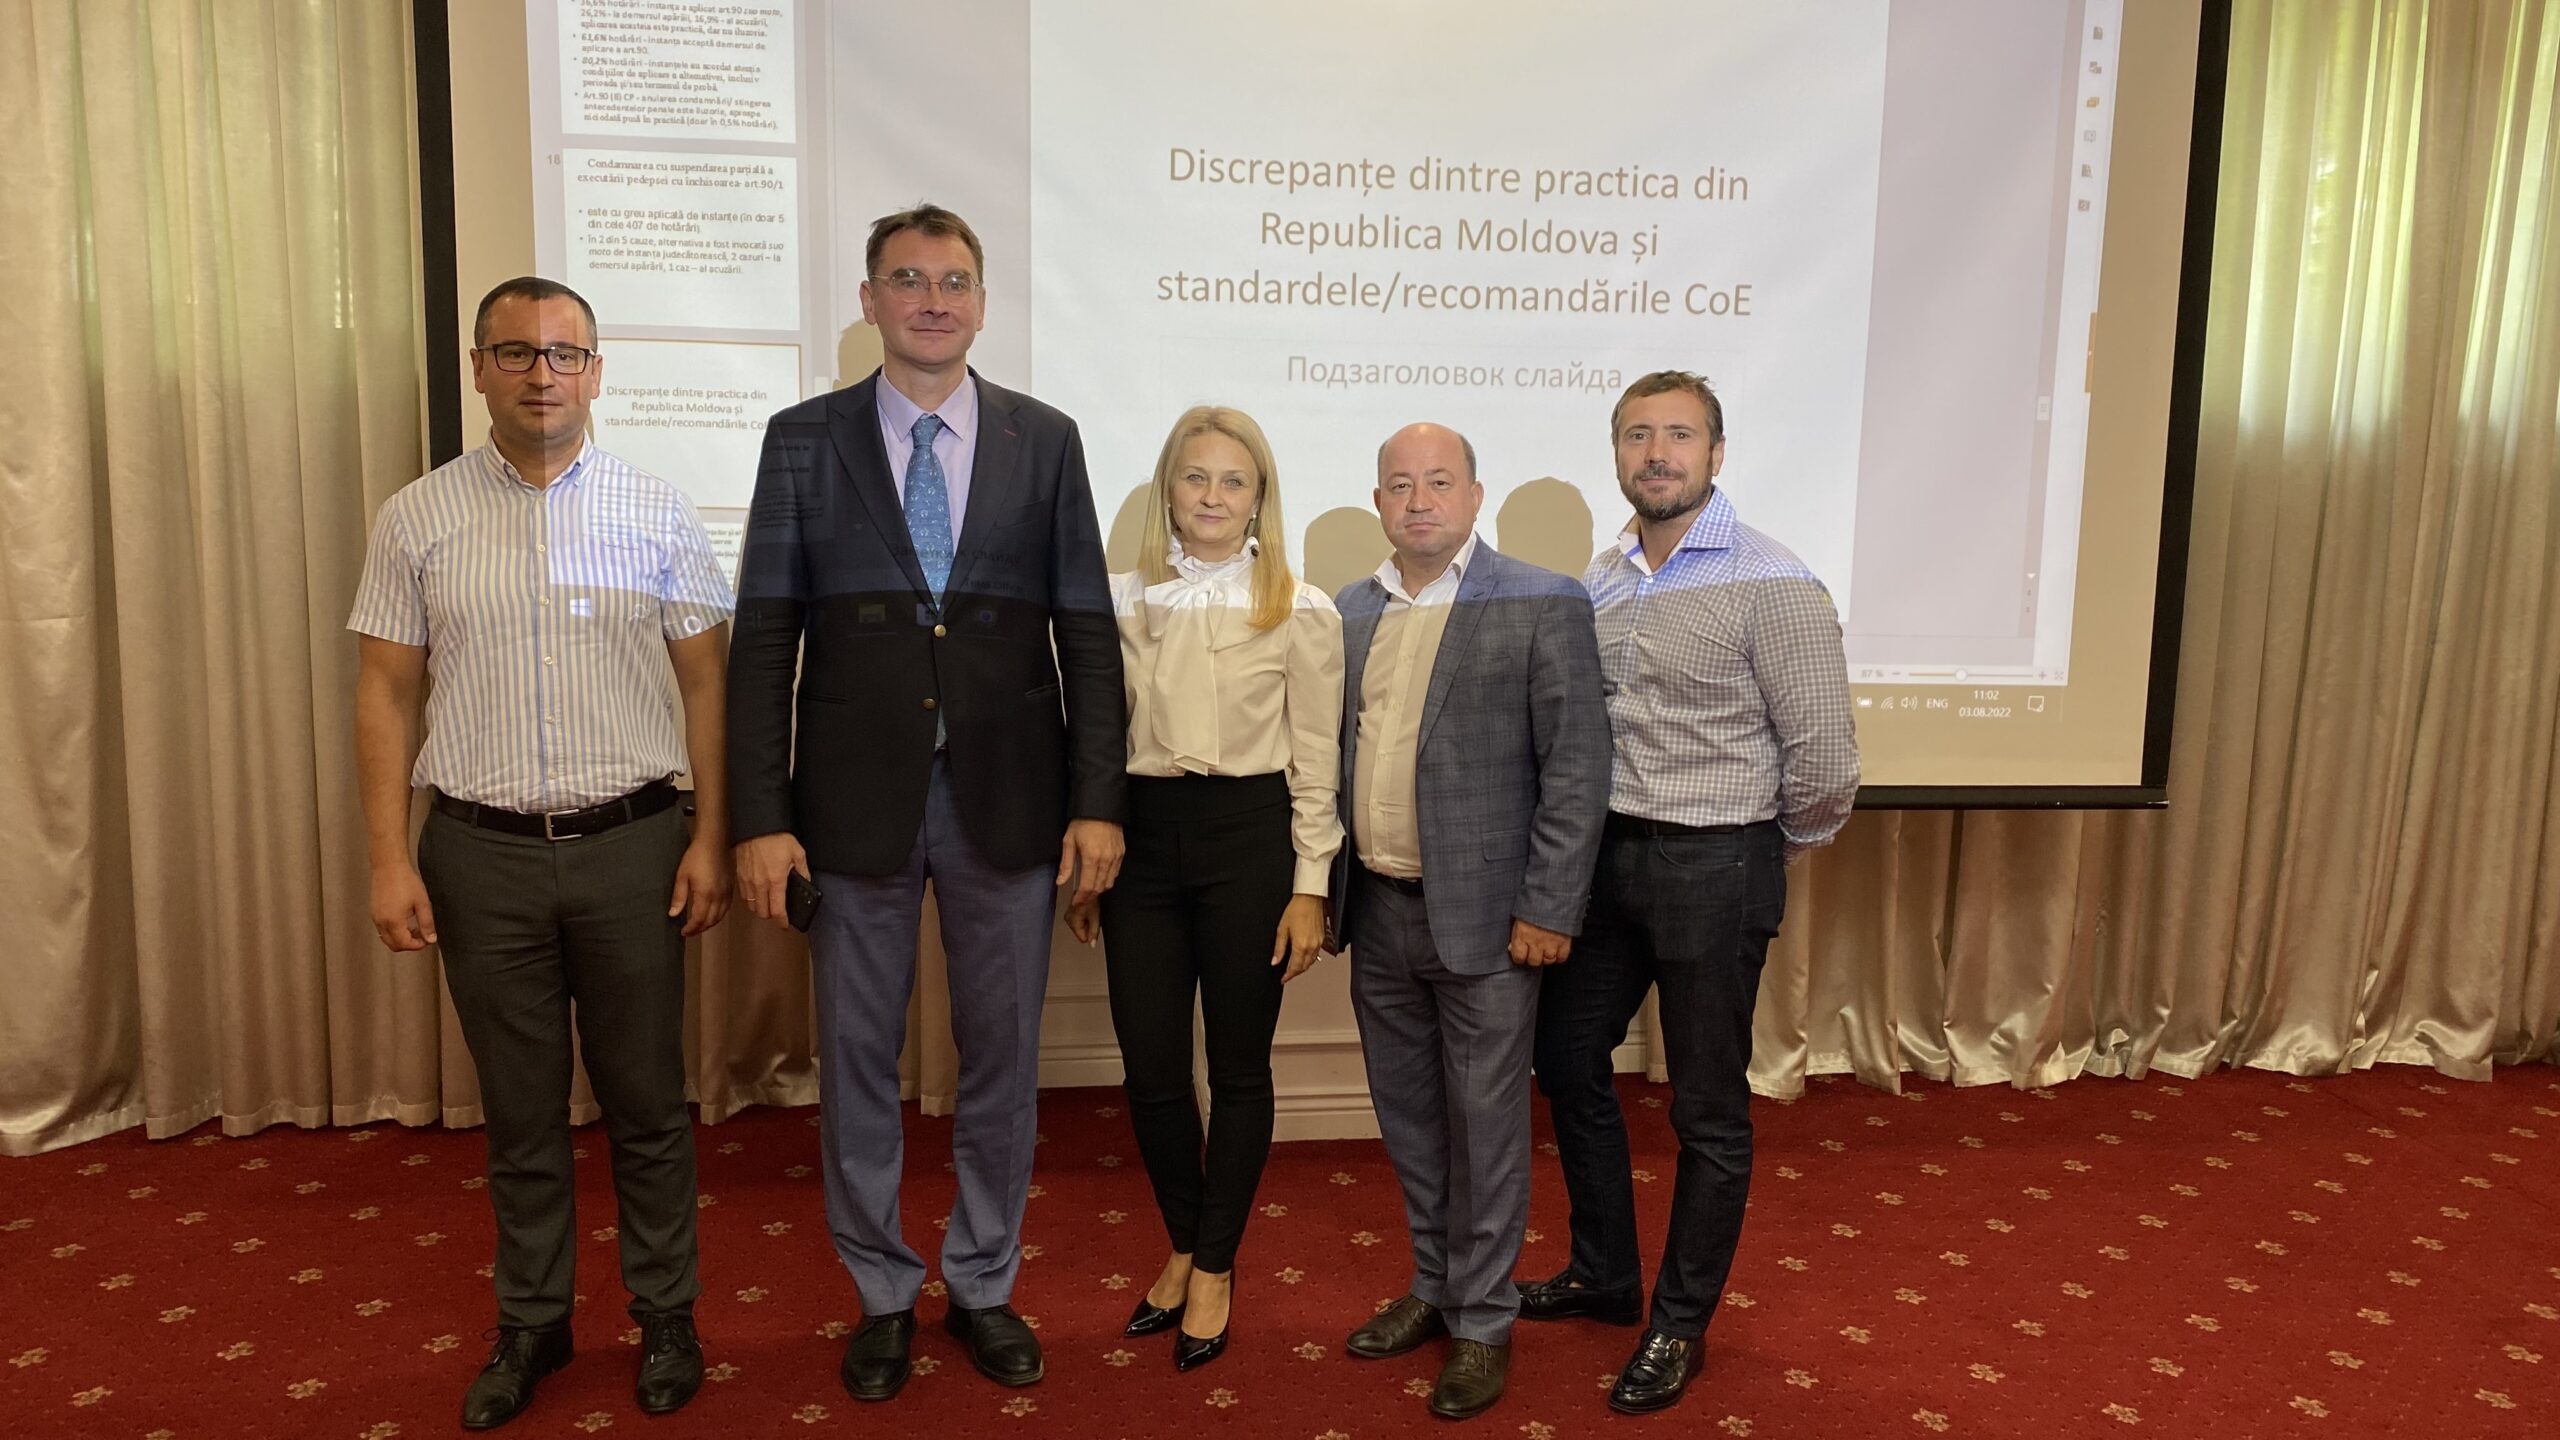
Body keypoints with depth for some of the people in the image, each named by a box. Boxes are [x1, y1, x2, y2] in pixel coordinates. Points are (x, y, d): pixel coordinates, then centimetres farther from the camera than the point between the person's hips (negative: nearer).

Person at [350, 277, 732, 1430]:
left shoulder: (656, 512, 0)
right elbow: (386, 693, 3)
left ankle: (664, 1314, 27)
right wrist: (389, 860, -2)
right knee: (519, 1107, 14)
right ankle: (531, 1321, 32)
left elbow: (706, 682, 1)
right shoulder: (417, 519, 2)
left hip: (630, 845, -1)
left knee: (645, 1098, 10)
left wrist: (710, 838, -3)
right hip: (482, 852, 1)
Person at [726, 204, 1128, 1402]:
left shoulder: (1045, 440, 3)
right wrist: (759, 816, -8)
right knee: (856, 1059, 11)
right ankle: (881, 1294, 32)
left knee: (1002, 1055, 12)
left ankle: (983, 1285, 32)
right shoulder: (805, 439, 1)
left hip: (1008, 797, 1)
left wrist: (1098, 799, -5)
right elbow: (765, 637, -2)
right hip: (856, 797, 0)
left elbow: (1086, 629, 2)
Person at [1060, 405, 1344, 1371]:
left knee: (1238, 1065, 8)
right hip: (1143, 833, 3)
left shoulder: (1302, 613, -2)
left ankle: (1215, 1268, 27)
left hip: (1249, 836, -3)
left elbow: (1316, 765, -2)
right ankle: (1183, 1246, 31)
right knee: (1149, 1066, 7)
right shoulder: (1122, 601, 6)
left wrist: (1310, 887, -5)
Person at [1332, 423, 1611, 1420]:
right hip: (1378, 912, 5)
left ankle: (1482, 1321, 23)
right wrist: (1323, 888, 8)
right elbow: (1332, 751, 12)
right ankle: (1435, 1288, 36)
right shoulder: (1349, 612, 9)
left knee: (1485, 1129, 6)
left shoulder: (1543, 607, -7)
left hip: (1484, 919, -5)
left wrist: (1547, 909, -13)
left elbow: (1577, 767, -10)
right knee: (1409, 1120, 18)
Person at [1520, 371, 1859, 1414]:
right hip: (1605, 854, 7)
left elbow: (1821, 752, -13)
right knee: (1567, 1061, 17)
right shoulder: (1598, 581, 6)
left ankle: (1682, 1324, 28)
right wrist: (1596, 836, 7)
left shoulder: (1770, 583, -13)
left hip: (1714, 868, -6)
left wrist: (1775, 849, 0)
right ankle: (1601, 1276, 38)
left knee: (1707, 1110, 8)